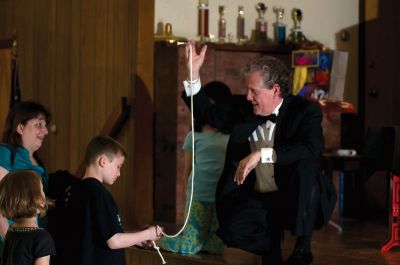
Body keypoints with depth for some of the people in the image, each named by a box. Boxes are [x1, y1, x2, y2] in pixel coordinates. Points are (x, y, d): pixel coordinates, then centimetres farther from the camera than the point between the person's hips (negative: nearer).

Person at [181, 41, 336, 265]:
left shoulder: (306, 111, -10)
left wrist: (262, 154, -35)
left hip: (295, 199, -2)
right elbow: (208, 114, 13)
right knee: (233, 231, -28)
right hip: (257, 199, 3)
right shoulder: (244, 110, 4)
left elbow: (312, 149, -28)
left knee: (305, 167, -35)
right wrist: (194, 74, -1)